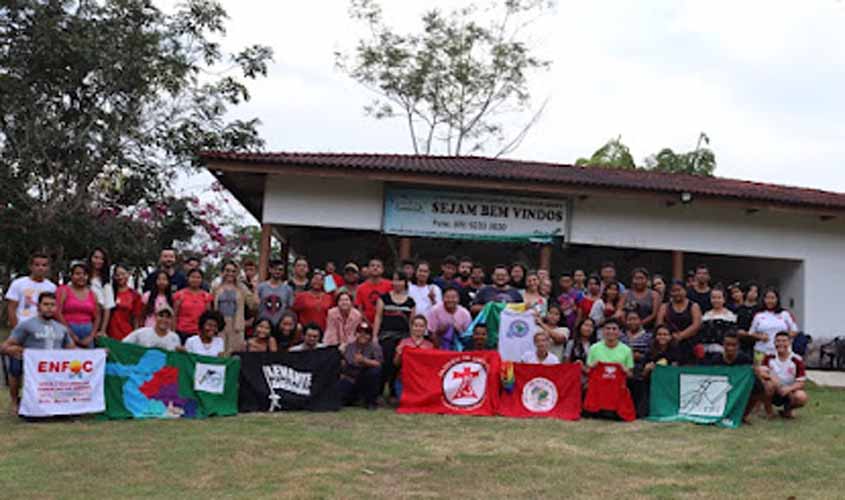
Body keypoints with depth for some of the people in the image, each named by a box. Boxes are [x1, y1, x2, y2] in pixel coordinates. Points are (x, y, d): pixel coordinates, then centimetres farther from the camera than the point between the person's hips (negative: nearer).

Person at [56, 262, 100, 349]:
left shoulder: (92, 294, 13)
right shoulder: (64, 290, 3)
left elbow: (97, 318, 12)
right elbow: (57, 313, -6)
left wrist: (91, 336, -2)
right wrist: (71, 334, -10)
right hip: (68, 330, -3)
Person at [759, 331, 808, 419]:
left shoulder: (797, 360, -5)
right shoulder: (769, 357, -4)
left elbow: (800, 383, -8)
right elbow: (761, 372, -15)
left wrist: (789, 388, -28)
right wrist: (770, 376, -36)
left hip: (789, 393, 1)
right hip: (773, 394, 0)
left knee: (802, 397, -31)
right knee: (769, 383, -34)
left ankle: (787, 409, 5)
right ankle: (768, 411, -9)